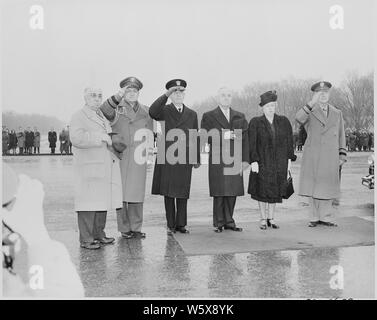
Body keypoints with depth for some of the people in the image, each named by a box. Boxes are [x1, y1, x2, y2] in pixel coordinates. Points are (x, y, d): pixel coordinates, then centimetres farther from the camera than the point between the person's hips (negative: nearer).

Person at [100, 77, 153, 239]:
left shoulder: (146, 111, 15)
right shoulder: (116, 109, 4)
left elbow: (149, 134, 18)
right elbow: (104, 112, -19)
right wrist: (118, 97, -31)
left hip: (139, 158, 3)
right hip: (120, 157, -3)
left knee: (137, 191, 5)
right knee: (121, 192, 0)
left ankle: (136, 227, 15)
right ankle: (124, 228, 12)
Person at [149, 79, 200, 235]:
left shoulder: (192, 114, 15)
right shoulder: (164, 111, 5)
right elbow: (152, 112, -19)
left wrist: (197, 158, 10)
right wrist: (166, 95, -25)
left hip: (185, 157, 2)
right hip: (167, 156, -2)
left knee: (182, 192, 5)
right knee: (168, 192, 2)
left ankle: (181, 224, 16)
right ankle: (170, 225, 11)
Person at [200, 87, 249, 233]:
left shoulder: (240, 117, 17)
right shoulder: (209, 116, 8)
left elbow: (244, 139, 12)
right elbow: (205, 138, -1)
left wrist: (245, 159, 4)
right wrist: (223, 136, -13)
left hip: (235, 159, 3)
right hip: (217, 159, -3)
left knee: (232, 192, 4)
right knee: (219, 193, -2)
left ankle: (229, 221, 15)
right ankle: (219, 222, 9)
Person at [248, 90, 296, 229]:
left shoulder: (284, 121, 3)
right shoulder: (255, 122, -4)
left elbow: (289, 141, 6)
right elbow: (252, 144, -7)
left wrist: (289, 160, 1)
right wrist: (253, 162, -13)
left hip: (279, 162, 2)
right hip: (262, 162, -2)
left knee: (275, 191, 8)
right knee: (262, 191, 3)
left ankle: (271, 218, 21)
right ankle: (263, 219, 16)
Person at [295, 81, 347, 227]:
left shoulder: (337, 113, 13)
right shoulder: (310, 112, 4)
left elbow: (341, 136, 15)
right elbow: (298, 118, -21)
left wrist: (342, 156, 8)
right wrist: (312, 102, -31)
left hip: (331, 157, 2)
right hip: (312, 157, -2)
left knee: (326, 186, 4)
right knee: (313, 186, 2)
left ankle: (325, 217, 15)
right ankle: (316, 217, 13)